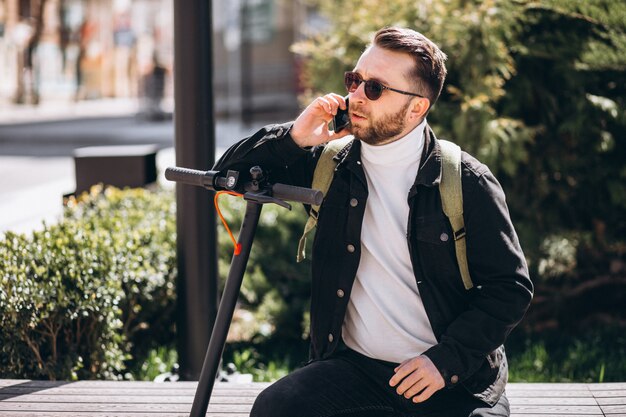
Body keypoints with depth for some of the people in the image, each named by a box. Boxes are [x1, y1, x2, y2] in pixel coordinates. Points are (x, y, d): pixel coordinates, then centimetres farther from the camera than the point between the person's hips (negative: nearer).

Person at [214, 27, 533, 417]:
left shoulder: (467, 183, -5)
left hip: (456, 380, -1)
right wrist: (294, 139, -8)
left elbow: (512, 287, -3)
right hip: (357, 367, 2)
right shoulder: (329, 166, 5)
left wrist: (446, 359, -14)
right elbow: (231, 174, 10)